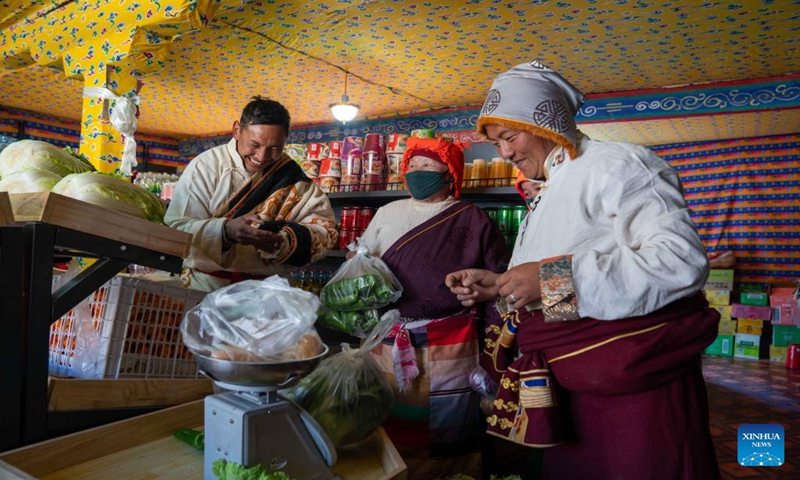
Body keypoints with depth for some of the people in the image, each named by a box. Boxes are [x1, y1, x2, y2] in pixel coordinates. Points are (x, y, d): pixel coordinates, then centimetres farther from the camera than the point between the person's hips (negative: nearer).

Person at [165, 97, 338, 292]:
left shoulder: (291, 176, 3)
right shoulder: (206, 166, -3)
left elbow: (323, 227, -2)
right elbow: (177, 228, -7)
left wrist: (283, 241, -22)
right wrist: (225, 230, -26)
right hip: (206, 283, -1)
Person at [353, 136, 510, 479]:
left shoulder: (473, 220, 3)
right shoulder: (387, 214, 13)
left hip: (449, 348, -3)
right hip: (387, 344, 3)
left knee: (444, 438, 4)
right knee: (386, 433, 12)